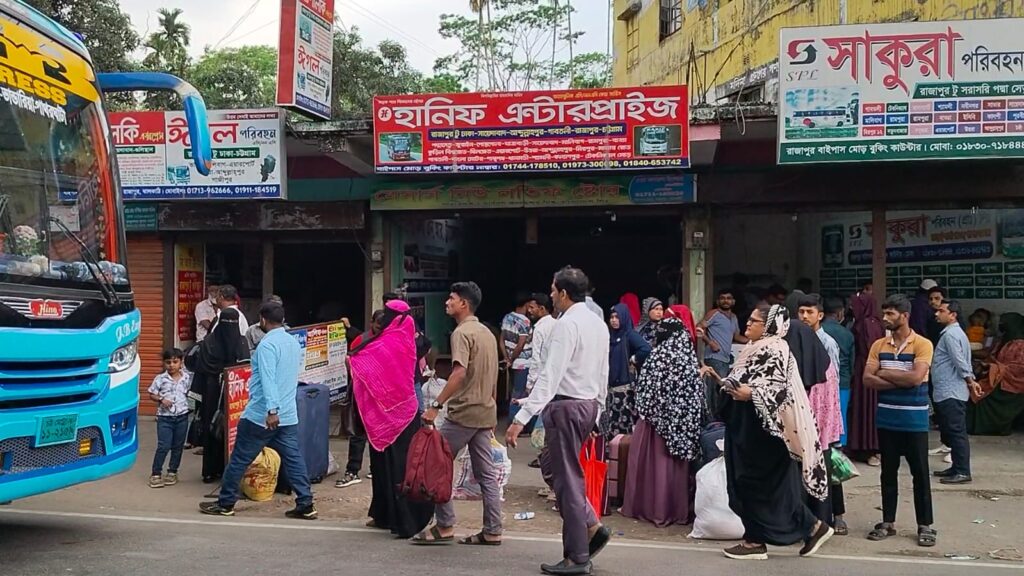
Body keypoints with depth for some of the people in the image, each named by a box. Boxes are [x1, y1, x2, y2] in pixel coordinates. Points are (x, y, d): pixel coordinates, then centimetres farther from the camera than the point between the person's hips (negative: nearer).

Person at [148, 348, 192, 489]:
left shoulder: (187, 378, 2)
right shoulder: (160, 379, -3)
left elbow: (189, 392, 14)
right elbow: (151, 394, 1)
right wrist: (161, 399, -15)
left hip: (182, 416, 3)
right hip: (165, 417, -3)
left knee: (178, 446, 10)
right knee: (163, 446, -6)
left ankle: (172, 472, 23)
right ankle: (156, 474, 3)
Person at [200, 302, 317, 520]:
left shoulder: (267, 344, -14)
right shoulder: (294, 343, 11)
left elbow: (268, 379, -25)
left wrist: (271, 410, -32)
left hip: (261, 415, -7)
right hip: (288, 416, 7)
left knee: (239, 460, 6)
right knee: (293, 459, 6)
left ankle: (225, 504, 16)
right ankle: (306, 504, 3)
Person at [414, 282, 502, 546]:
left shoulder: (462, 333, -12)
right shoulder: (487, 333, 16)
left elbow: (459, 373, -26)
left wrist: (436, 405, -26)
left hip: (463, 413, -9)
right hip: (485, 413, 9)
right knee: (487, 473, 9)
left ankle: (445, 527, 3)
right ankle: (492, 531, 10)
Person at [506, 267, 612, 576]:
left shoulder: (566, 324, -16)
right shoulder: (599, 324, 11)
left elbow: (550, 377, -24)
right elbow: (603, 375, 16)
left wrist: (522, 418, -25)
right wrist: (595, 416, 23)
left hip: (566, 406, -9)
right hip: (589, 404, 9)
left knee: (567, 477, 1)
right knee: (554, 468, 20)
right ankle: (592, 526, 14)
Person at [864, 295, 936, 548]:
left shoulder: (922, 344, -7)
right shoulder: (878, 345, 5)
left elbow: (916, 377, -20)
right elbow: (868, 379, -4)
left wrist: (884, 373, -9)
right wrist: (901, 380, -14)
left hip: (915, 420, -4)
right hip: (886, 419, 4)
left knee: (920, 473, 3)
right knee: (888, 472, 11)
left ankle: (925, 525, 13)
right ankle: (888, 522, 21)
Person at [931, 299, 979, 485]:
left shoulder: (950, 334, -14)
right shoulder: (956, 333, 19)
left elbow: (960, 362, -19)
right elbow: (964, 363, 19)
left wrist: (970, 382, -10)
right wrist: (971, 380, 10)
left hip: (951, 393, -11)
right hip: (947, 393, 11)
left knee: (956, 432, -7)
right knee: (950, 433, 14)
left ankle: (963, 472, -4)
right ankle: (957, 468, 21)